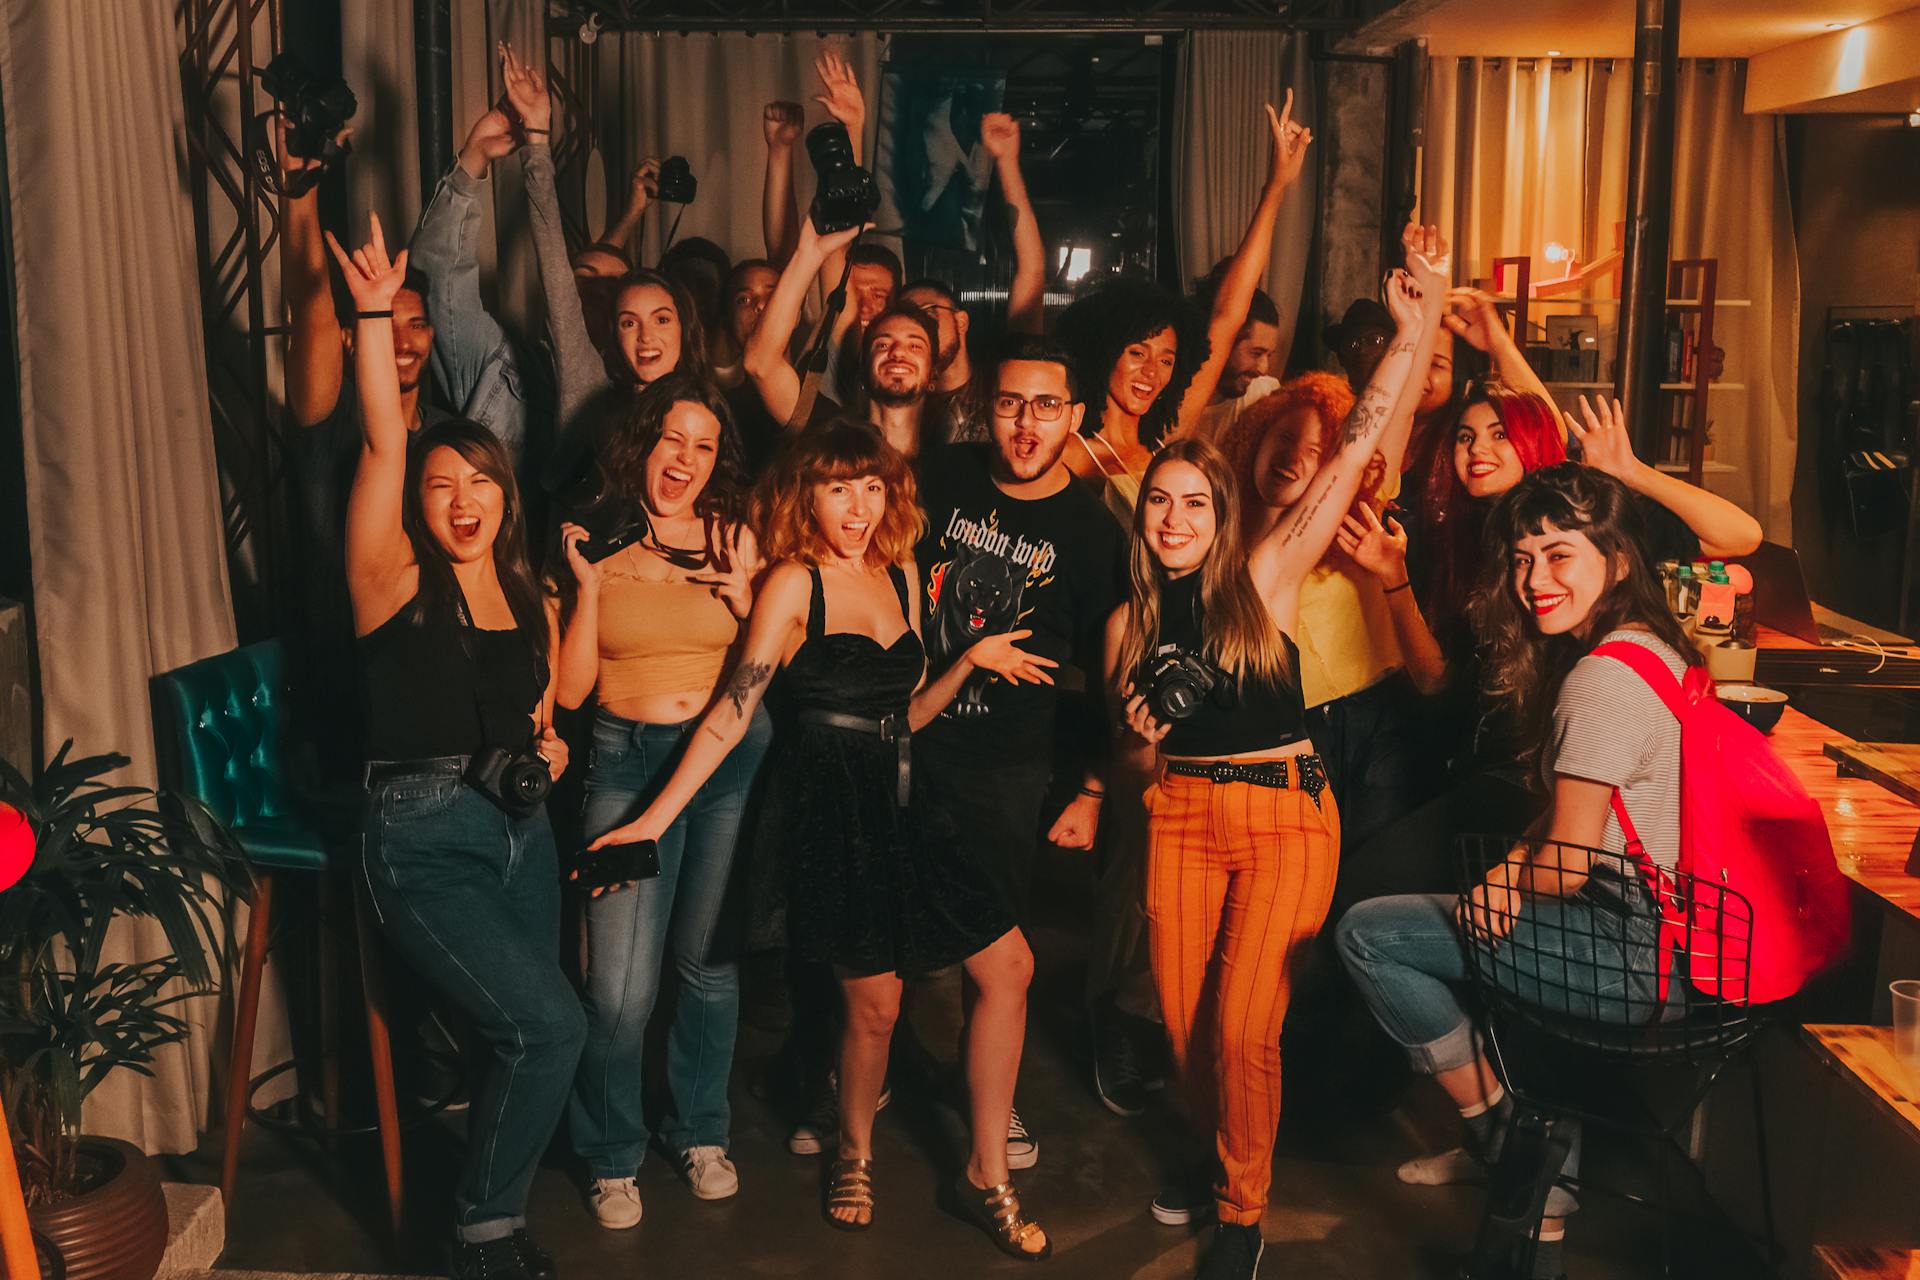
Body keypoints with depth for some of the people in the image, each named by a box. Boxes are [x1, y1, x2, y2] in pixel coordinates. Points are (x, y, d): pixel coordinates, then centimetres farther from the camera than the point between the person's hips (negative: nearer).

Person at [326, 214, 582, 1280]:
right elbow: (380, 445, -16)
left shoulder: (528, 598, 11)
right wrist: (373, 314, -21)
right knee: (550, 1024, -15)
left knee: (523, 1039, 7)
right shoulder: (396, 583, -4)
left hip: (520, 829, 6)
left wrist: (550, 747, 2)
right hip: (423, 838, -6)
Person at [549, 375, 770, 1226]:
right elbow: (569, 689, -2)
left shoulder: (736, 542, 4)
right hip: (627, 761, -1)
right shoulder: (594, 543, 1)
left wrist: (746, 596, -9)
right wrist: (588, 585, -10)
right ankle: (611, 1156, 17)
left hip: (732, 753, 2)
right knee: (621, 988, -7)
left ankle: (701, 1131, 33)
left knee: (710, 961, 11)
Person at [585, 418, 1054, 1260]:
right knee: (874, 1000, -3)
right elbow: (734, 709, -10)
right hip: (830, 805, -7)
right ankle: (854, 1158, 28)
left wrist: (972, 662, 3)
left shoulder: (900, 574, 12)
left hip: (900, 803, 7)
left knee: (1008, 967, 4)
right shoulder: (794, 583, -6)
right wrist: (655, 819, -15)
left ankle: (987, 1177, 17)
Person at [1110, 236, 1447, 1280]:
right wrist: (1140, 733, -4)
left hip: (1284, 813, -4)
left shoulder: (1263, 579, -5)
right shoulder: (1128, 623, 6)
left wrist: (1412, 335, -22)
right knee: (1184, 1018, 9)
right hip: (1181, 814, 4)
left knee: (1242, 1026, -7)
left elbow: (1352, 453, -14)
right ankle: (1216, 1153, 38)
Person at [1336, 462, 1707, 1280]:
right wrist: (1509, 868, 1)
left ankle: (1508, 1138, 13)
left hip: (1634, 951, -10)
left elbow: (1566, 866, -18)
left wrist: (1505, 886, 2)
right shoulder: (1650, 646, 10)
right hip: (1657, 918, 10)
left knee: (1367, 934, -3)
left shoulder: (1602, 678, -21)